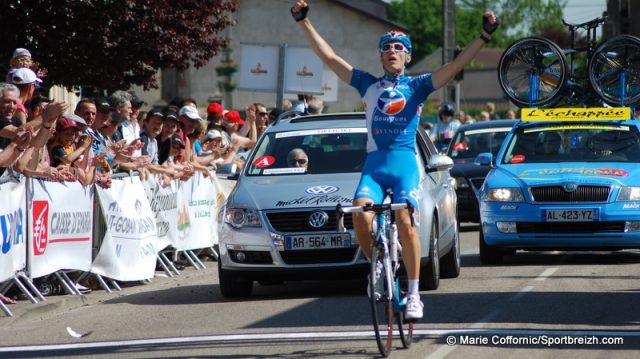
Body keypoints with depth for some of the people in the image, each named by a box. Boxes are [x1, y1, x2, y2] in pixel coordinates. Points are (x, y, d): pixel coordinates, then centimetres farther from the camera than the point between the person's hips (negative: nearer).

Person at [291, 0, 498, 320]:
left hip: (405, 162, -2)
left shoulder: (417, 86, 11)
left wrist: (484, 36, -9)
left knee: (404, 221, -19)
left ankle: (413, 294, -11)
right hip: (374, 163, 2)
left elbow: (455, 66, 1)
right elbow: (328, 57, 15)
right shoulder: (368, 84, 16)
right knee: (360, 215, -22)